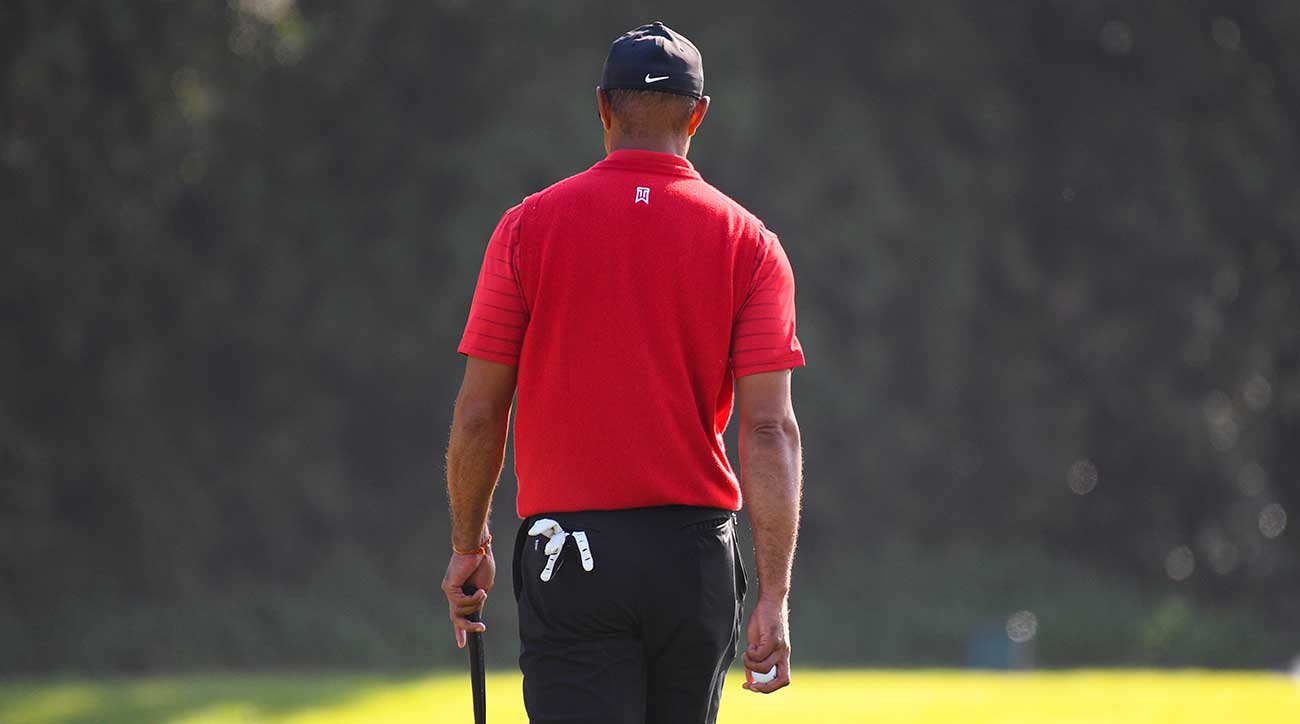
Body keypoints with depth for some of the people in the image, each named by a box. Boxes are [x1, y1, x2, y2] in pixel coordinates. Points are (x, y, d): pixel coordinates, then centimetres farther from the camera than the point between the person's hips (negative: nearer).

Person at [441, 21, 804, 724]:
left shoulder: (528, 226, -1)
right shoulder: (749, 244, 0)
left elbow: (479, 417, 0)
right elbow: (770, 429, -7)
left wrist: (468, 545, 15)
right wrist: (774, 599, -8)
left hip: (567, 556, -2)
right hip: (696, 557, 2)